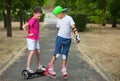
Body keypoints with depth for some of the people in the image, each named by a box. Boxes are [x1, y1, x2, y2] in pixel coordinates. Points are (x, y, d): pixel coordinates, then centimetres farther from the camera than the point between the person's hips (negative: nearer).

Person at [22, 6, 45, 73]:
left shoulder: (37, 20, 5)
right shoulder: (32, 20, -20)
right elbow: (24, 26, -31)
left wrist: (37, 36, 12)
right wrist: (28, 34, -21)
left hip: (36, 39, 8)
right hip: (31, 39, -8)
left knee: (38, 52, 11)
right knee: (32, 52, -10)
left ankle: (39, 66, 22)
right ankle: (28, 68, -4)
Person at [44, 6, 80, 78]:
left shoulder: (69, 18, -4)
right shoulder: (58, 20, 9)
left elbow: (74, 27, -10)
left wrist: (77, 35, -18)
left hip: (68, 39, -2)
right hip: (60, 38, 2)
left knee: (65, 55, 6)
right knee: (57, 53, -3)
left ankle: (64, 69, 17)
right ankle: (50, 68, 4)